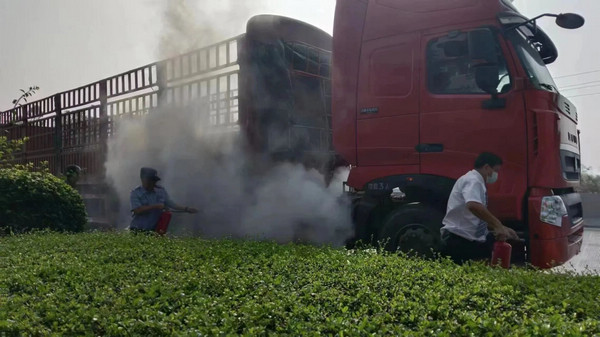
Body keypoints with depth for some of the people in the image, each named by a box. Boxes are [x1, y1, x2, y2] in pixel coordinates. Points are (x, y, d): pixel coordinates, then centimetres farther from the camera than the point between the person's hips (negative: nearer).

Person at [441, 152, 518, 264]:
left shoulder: (477, 182, 16)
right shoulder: (473, 180, -14)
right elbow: (473, 205, -36)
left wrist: (503, 229, 10)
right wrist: (498, 226, -33)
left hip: (472, 238, 10)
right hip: (459, 241, -10)